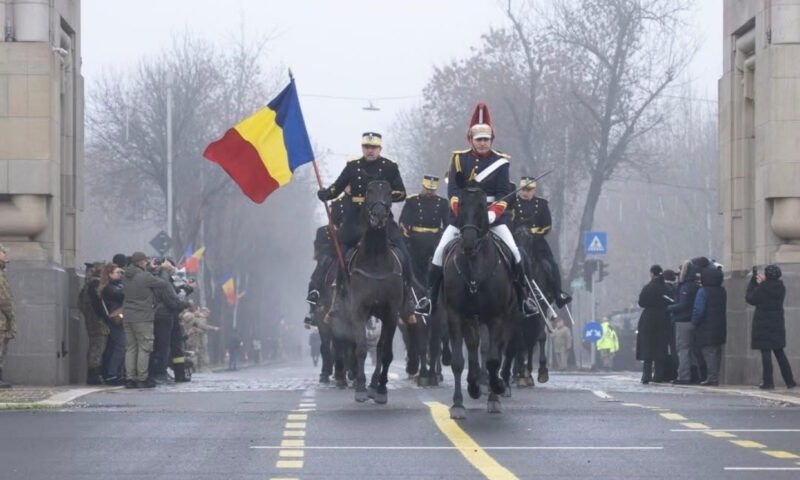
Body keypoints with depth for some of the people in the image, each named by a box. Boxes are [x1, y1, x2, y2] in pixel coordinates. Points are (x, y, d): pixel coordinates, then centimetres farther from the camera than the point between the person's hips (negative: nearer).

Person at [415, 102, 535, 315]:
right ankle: (430, 295, 0)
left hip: (492, 214, 0)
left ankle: (523, 295, 3)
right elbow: (453, 190, -5)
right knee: (440, 251, -9)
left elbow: (504, 194, -3)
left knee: (513, 250, -10)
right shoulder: (459, 159, 1)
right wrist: (462, 211, -20)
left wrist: (493, 213, -21)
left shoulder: (500, 162, 1)